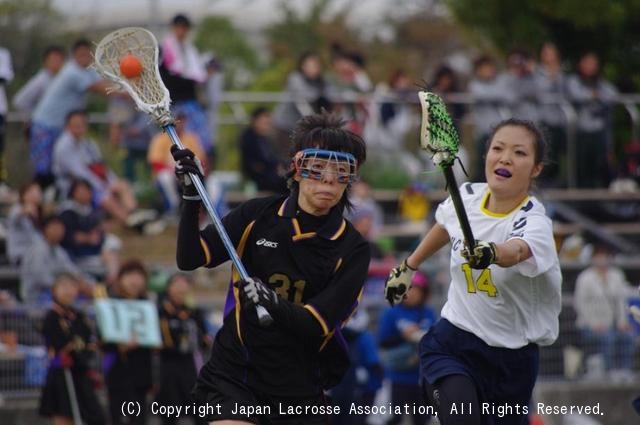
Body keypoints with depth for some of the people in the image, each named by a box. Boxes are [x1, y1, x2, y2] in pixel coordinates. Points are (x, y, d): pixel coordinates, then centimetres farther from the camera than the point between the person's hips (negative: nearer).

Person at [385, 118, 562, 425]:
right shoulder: (467, 195, -2)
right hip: (452, 343, 2)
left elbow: (517, 251, -43)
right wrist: (408, 266, 33)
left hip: (510, 359, -2)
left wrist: (491, 253, -64)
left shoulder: (533, 222, -18)